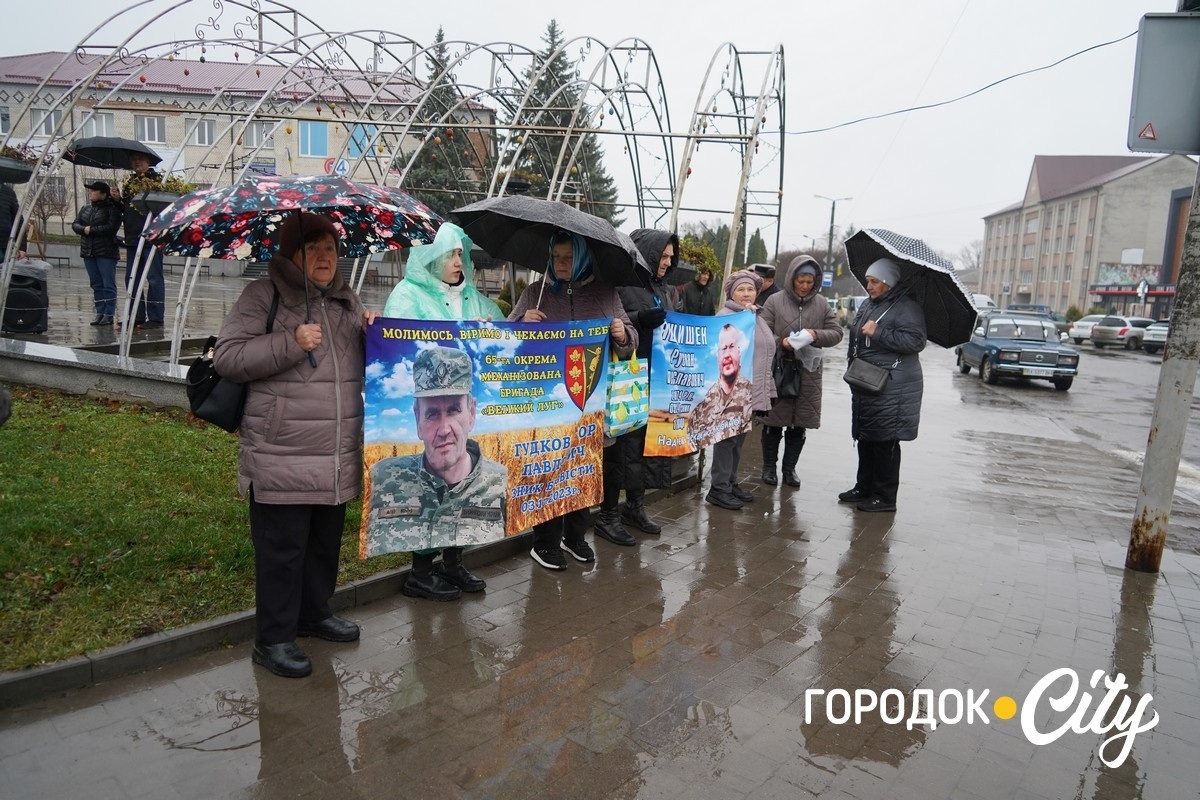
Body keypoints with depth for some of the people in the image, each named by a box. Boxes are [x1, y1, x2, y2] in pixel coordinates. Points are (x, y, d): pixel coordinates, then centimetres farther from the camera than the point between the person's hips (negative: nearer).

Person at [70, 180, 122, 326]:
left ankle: (109, 314, -1)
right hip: (88, 252, 7)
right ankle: (100, 312, 14)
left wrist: (91, 230, -14)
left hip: (106, 252, -7)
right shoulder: (86, 209, 16)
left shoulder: (112, 209, -6)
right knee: (96, 284, 9)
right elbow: (75, 224, 11)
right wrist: (84, 229, -10)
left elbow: (112, 227, -17)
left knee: (108, 284, -4)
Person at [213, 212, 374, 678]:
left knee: (326, 542, 18)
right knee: (282, 549, 2)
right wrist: (290, 343, -19)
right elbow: (227, 357, -9)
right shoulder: (264, 295, -3)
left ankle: (315, 613, 37)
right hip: (282, 458, -6)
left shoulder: (347, 300, 16)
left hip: (339, 458, 6)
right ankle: (273, 639, 16)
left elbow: (364, 364, 26)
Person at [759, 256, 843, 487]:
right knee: (774, 422, 6)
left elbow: (836, 333, 5)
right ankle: (769, 466, 21)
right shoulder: (775, 300, -3)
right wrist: (781, 342, -22)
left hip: (808, 371, 3)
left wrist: (817, 335, -15)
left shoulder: (821, 304, 4)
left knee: (799, 425, 10)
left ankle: (790, 467, 24)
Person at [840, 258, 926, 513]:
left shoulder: (907, 307, -11)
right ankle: (864, 488, 26)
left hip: (892, 389, -9)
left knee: (884, 442, -4)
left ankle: (885, 497, 5)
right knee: (864, 438, 14)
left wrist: (878, 333, -23)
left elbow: (916, 341, -23)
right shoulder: (868, 305, 16)